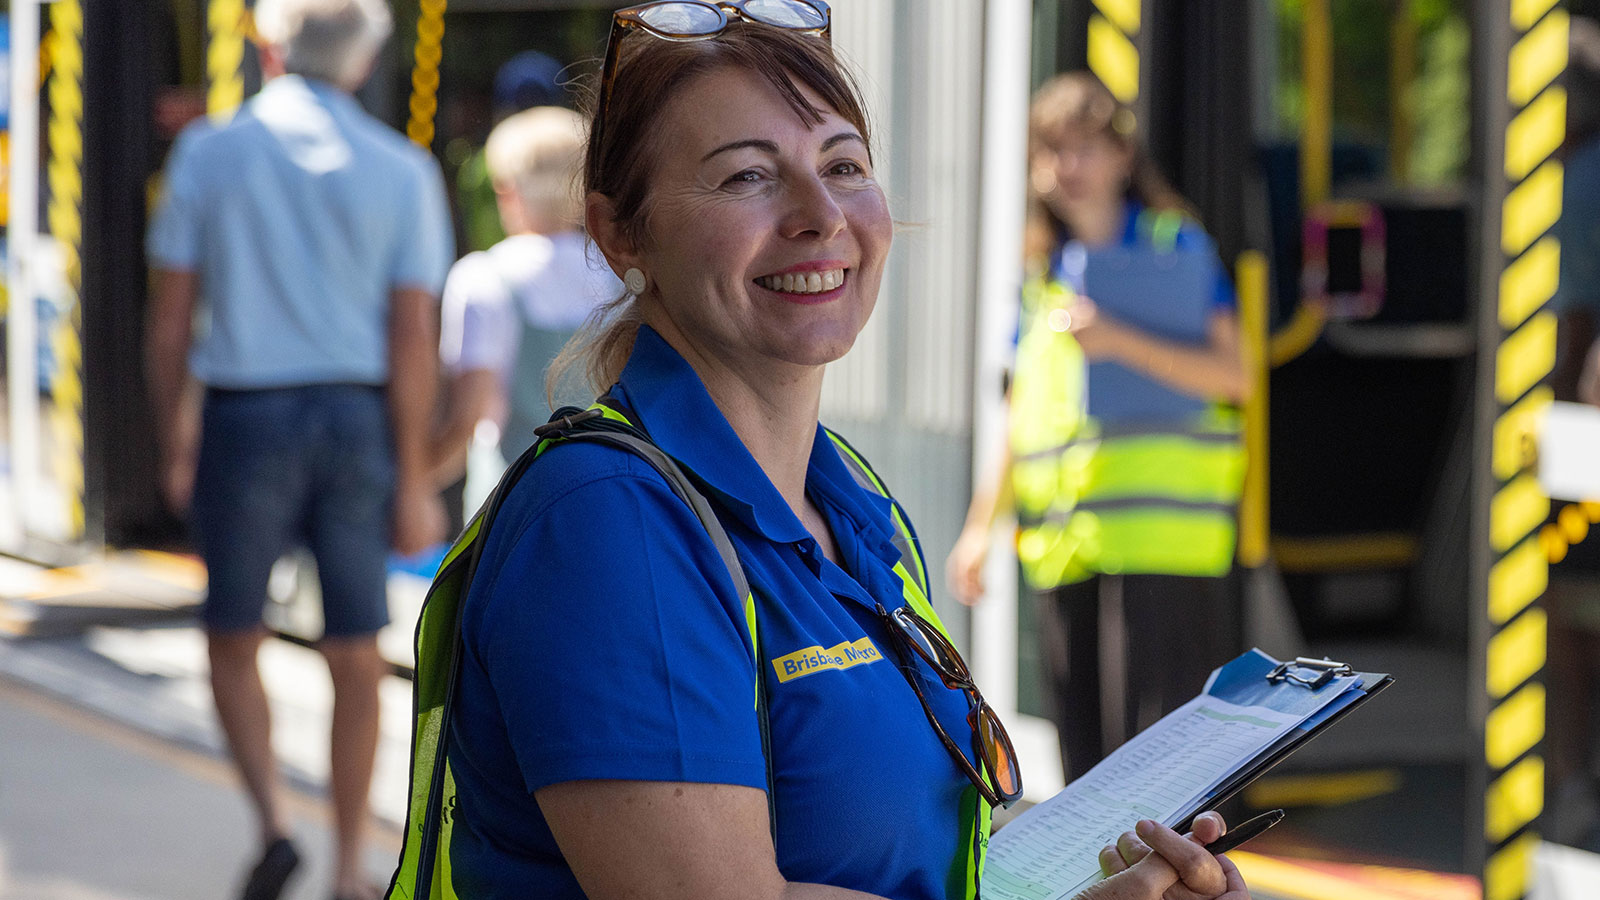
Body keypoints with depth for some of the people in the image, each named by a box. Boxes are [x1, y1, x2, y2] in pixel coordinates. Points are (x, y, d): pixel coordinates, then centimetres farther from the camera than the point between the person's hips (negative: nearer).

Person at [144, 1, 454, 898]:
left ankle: (275, 821, -2)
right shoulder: (403, 169, -1)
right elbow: (415, 338, -5)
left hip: (245, 419, 0)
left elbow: (170, 321, 0)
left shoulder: (207, 153, 0)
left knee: (234, 643, 16)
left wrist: (176, 444, 11)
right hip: (358, 420, 1)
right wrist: (413, 481, -2)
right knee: (357, 660, 10)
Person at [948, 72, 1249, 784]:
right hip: (1062, 549, 6)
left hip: (1160, 534, -6)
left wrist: (1122, 342, -19)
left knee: (1150, 740, -12)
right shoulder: (1043, 271, 18)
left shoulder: (1175, 245, 2)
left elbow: (1232, 375, -8)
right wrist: (981, 525, 20)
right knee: (1082, 743, 7)